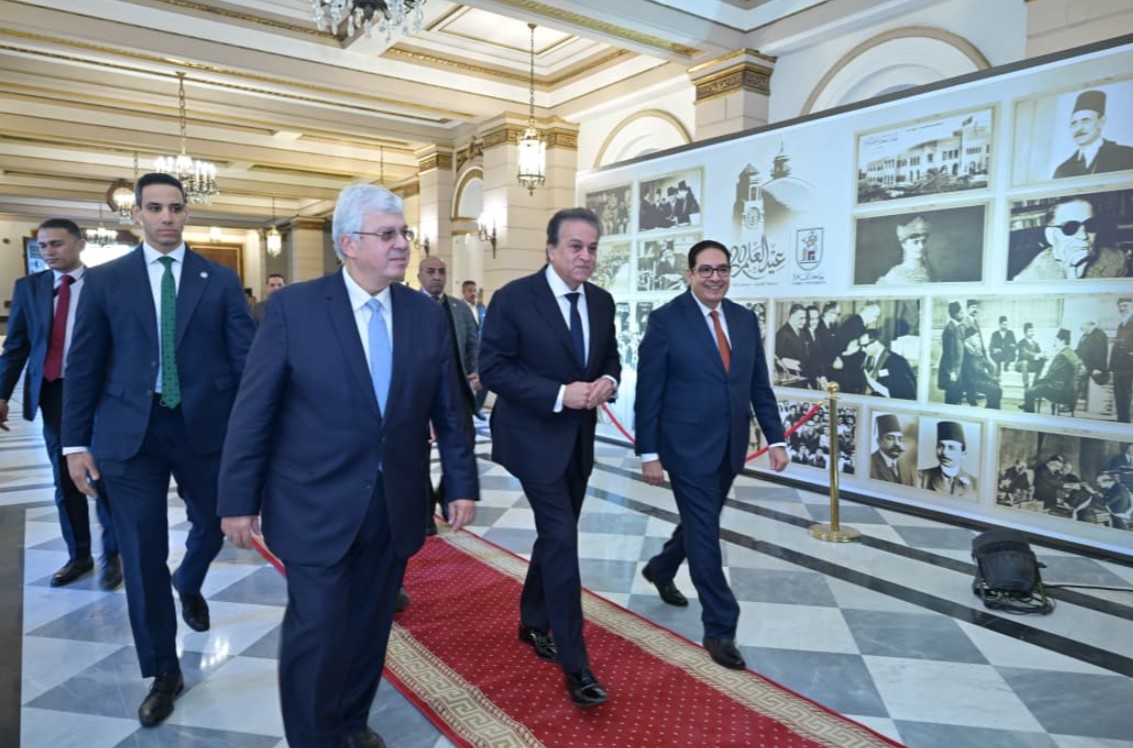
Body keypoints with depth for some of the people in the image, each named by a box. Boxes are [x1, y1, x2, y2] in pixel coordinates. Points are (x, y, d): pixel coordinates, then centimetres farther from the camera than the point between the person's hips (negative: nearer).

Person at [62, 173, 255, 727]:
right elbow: (83, 365, 4)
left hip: (206, 427, 1)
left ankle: (188, 585, 54)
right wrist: (76, 442, -1)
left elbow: (247, 359, -1)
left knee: (212, 527, 17)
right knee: (142, 556, 4)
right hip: (129, 433, 0)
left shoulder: (220, 280, 2)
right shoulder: (105, 280, 4)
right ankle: (163, 672, 21)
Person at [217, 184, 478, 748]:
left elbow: (448, 411, 6)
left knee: (370, 627, 16)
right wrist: (239, 500, -6)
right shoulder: (293, 307, -8)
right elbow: (252, 412, -7)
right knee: (316, 631, 4)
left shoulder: (427, 315, 2)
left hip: (395, 508, 4)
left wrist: (462, 485, 4)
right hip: (316, 507, -3)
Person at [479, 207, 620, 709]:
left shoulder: (601, 302, 4)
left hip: (579, 438, 7)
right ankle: (575, 664, 3)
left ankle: (533, 623, 40)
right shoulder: (513, 299, -14)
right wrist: (559, 394, -25)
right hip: (533, 437, -7)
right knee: (562, 540, -9)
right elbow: (493, 369, -16)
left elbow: (611, 358, 14)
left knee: (554, 535, 18)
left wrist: (608, 381, -11)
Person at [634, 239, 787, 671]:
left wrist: (776, 439, 3)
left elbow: (759, 386, 9)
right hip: (688, 446, -6)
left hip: (730, 447, 6)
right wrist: (649, 453, -12)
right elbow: (648, 394, -10)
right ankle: (720, 628, 14)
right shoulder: (665, 321, -10)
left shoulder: (745, 320, 6)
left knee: (700, 522, 20)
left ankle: (660, 570, 47)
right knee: (704, 532, 1)